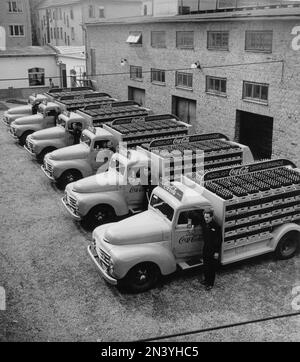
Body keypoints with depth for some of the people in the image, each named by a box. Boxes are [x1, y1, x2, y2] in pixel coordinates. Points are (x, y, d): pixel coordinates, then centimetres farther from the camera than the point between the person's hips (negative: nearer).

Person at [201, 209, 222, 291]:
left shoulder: (216, 227, -22)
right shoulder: (204, 224, -5)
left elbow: (219, 240, -16)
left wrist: (217, 252, -15)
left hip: (213, 250, -6)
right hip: (205, 248, 6)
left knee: (212, 267, 8)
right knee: (205, 265, 20)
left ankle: (210, 284, 21)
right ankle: (206, 279, 40)